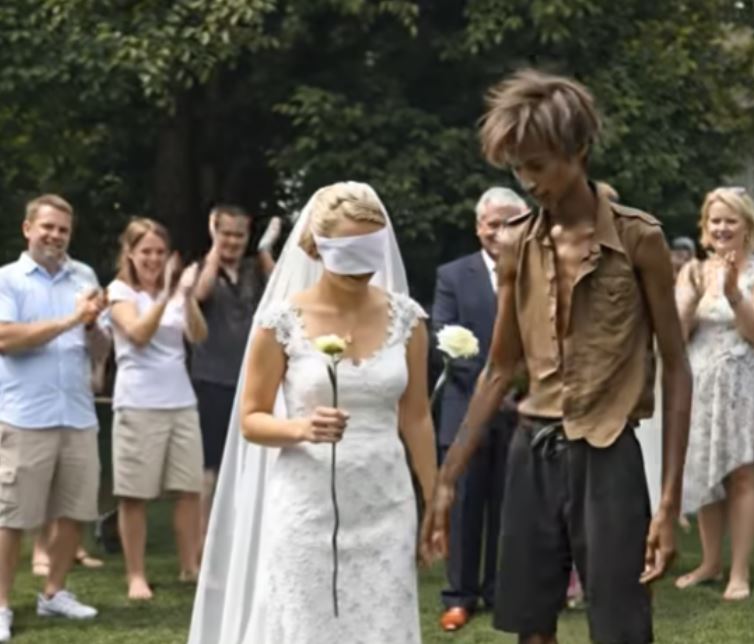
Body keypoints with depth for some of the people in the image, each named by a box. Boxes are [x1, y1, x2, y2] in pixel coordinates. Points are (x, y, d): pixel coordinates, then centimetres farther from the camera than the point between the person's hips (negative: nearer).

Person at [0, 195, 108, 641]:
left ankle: (54, 593, 24)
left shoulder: (84, 277, 11)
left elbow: (101, 350, 12)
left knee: (75, 511, 9)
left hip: (78, 415, 5)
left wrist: (92, 324, -10)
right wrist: (69, 320, -16)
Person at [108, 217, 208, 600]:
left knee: (189, 488, 4)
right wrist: (166, 295, -27)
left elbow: (198, 336, -2)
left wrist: (187, 296, -19)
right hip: (139, 404, -5)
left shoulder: (174, 289, 11)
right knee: (135, 494, -1)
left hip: (181, 401, 5)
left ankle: (190, 566, 15)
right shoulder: (120, 291, -1)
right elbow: (138, 334, -18)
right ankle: (136, 576, 5)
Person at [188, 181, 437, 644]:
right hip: (309, 507, -2)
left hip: (385, 506, 2)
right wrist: (302, 429, -21)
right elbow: (252, 420, -1)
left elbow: (416, 418, 9)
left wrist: (436, 504, 8)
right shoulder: (283, 321, -6)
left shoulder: (405, 317, 2)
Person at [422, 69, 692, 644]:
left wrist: (671, 501, -10)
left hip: (607, 457, -4)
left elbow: (676, 369, -4)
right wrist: (448, 480, 9)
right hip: (534, 452, 4)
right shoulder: (518, 246, 6)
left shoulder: (638, 238, -7)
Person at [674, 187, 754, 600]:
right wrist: (694, 296, -17)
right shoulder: (693, 272, 7)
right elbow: (677, 333, 0)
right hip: (700, 384, 4)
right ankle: (711, 563, 21)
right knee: (705, 475, 10)